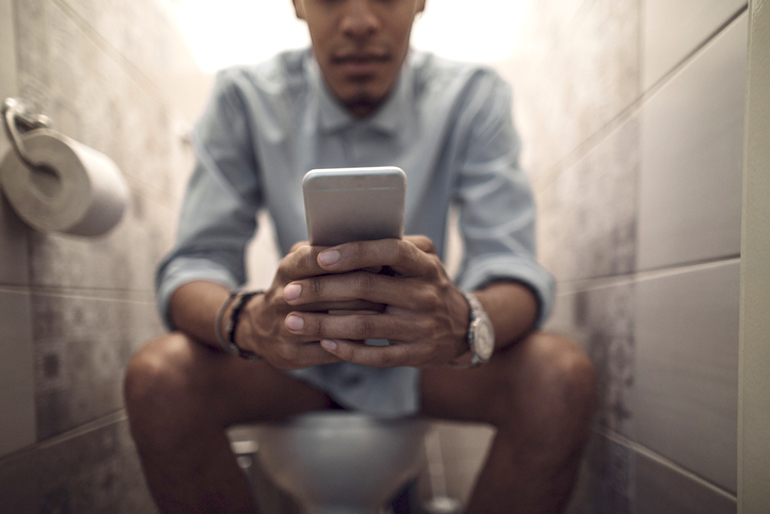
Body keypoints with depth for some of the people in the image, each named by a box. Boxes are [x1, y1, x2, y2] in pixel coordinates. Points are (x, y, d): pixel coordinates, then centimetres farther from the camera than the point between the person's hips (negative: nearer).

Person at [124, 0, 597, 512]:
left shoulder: (472, 96, -10)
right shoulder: (244, 97, -9)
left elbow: (514, 265, -18)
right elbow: (194, 263, -14)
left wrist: (465, 322, -42)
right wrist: (248, 320, -38)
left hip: (423, 362, 1)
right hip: (294, 362, 1)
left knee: (564, 377, -25)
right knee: (156, 377, -25)